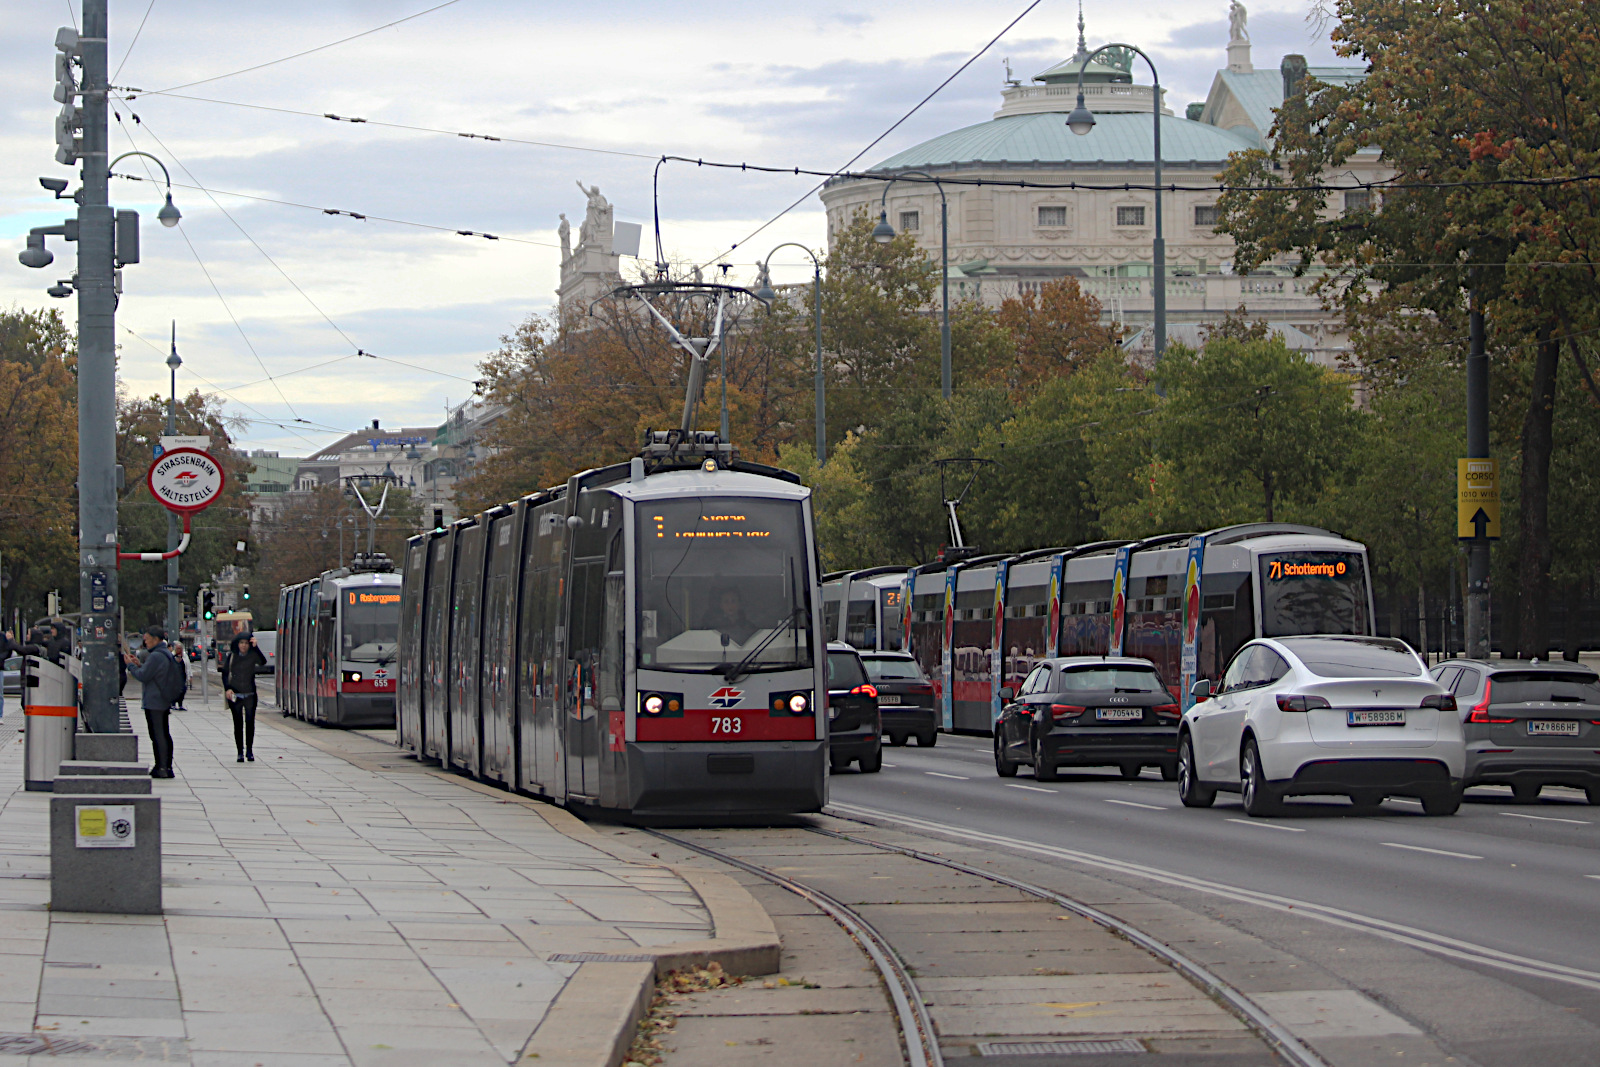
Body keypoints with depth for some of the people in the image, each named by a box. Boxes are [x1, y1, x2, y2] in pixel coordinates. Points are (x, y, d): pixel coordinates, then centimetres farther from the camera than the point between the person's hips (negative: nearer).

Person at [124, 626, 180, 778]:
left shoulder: (155, 656, -18)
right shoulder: (167, 654, 13)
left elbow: (143, 676, -16)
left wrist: (130, 665, -1)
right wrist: (139, 664, 17)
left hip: (153, 702, -10)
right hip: (165, 701, 10)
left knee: (157, 735, -7)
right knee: (165, 734, 12)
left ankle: (161, 768, -7)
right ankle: (167, 767, 16)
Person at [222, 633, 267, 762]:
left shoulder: (252, 655, 1)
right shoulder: (232, 656, 4)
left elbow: (263, 662, -18)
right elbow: (225, 673, 8)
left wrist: (255, 647, -25)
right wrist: (227, 688, -5)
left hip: (250, 694, -1)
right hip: (235, 695, 1)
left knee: (250, 722, -4)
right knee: (238, 724, 3)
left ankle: (249, 750, 6)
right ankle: (240, 752, 7)